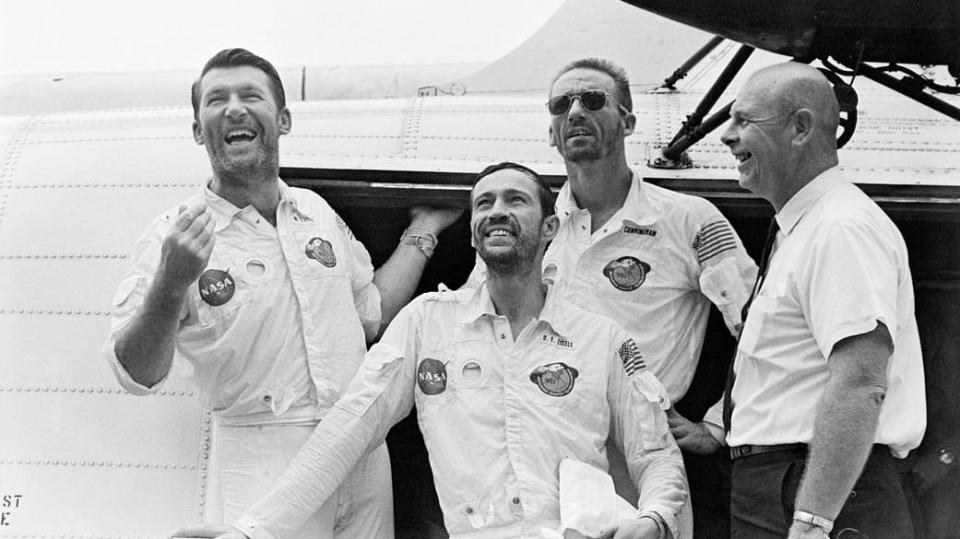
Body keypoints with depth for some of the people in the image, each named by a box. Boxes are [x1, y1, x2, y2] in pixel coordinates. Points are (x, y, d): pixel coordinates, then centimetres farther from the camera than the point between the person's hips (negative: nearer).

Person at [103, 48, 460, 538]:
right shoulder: (174, 235, -8)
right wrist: (171, 285, -31)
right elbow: (137, 375, -15)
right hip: (262, 467, -5)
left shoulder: (318, 211, 10)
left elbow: (372, 313, 22)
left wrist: (422, 231, 22)